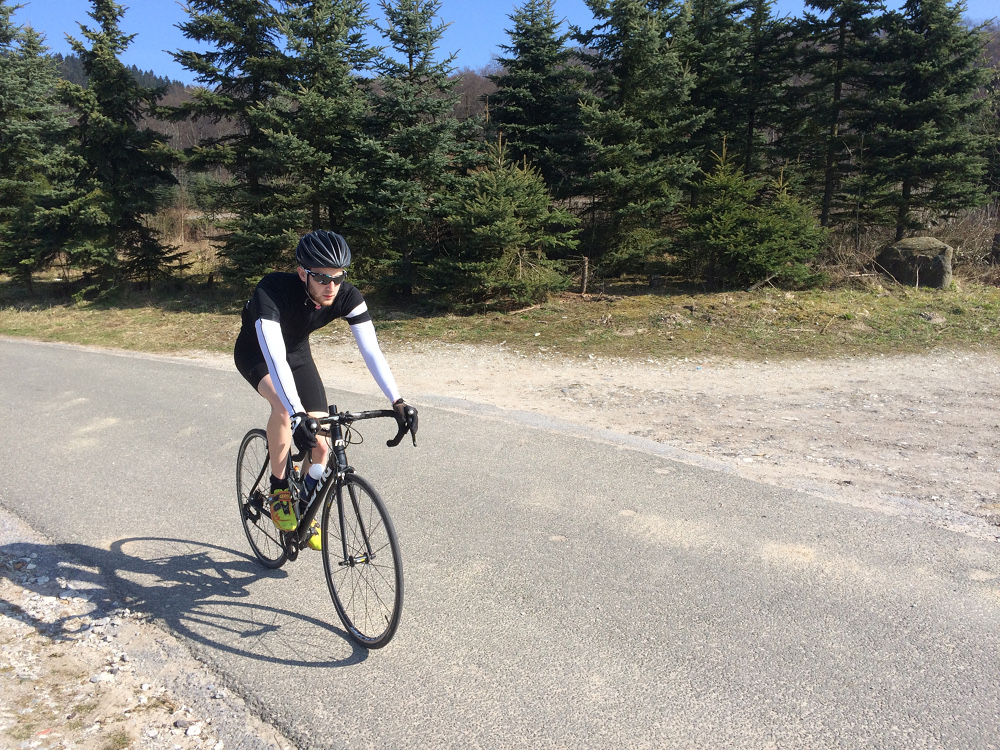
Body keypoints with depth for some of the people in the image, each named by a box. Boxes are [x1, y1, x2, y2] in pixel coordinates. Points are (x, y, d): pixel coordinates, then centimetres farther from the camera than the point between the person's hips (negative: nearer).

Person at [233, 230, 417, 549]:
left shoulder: (347, 296, -27)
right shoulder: (271, 291, -39)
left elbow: (371, 349, -30)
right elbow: (275, 358, -47)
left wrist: (397, 401, -41)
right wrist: (299, 416, -58)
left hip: (298, 352, 4)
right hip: (256, 354, -4)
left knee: (319, 444, -6)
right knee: (283, 405, -36)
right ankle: (278, 490, -14)